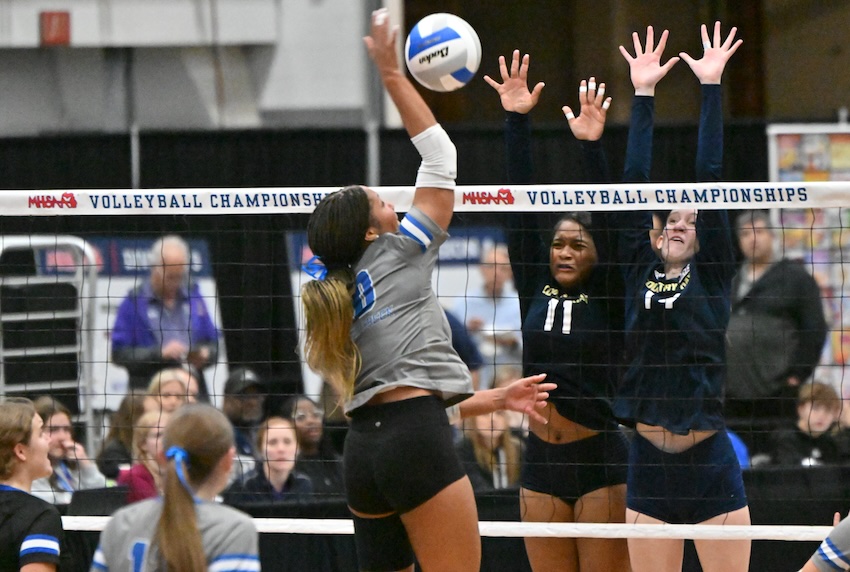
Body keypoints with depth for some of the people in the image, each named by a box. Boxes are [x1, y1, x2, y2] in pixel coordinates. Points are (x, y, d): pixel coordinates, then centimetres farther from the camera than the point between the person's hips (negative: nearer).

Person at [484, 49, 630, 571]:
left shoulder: (608, 298, 0)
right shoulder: (535, 291, 9)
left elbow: (608, 222, -11)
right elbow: (520, 210, 5)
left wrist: (592, 145, -22)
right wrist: (516, 121, 0)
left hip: (601, 461, -4)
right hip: (542, 464, 4)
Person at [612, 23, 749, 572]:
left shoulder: (713, 273, 4)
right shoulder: (640, 273, 9)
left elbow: (711, 178, -1)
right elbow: (636, 182, 8)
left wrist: (711, 85, -2)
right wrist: (643, 94, 6)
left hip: (710, 465, -3)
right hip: (649, 465, 3)